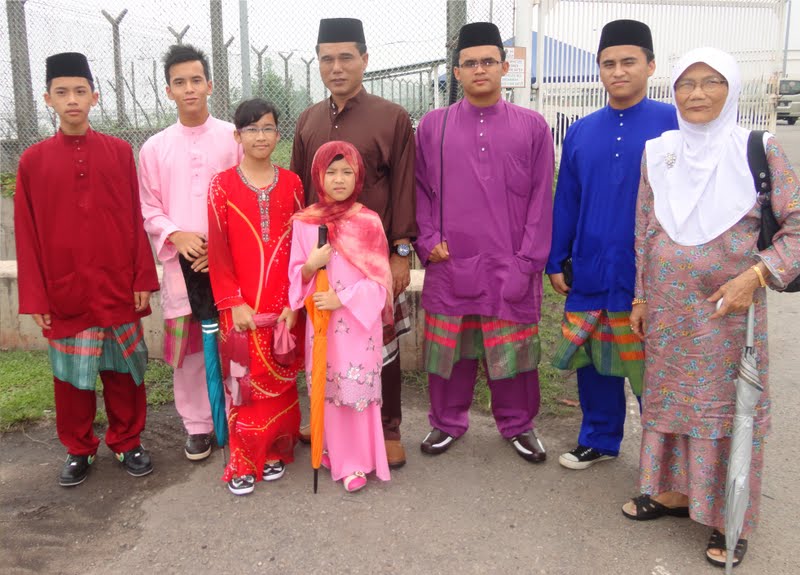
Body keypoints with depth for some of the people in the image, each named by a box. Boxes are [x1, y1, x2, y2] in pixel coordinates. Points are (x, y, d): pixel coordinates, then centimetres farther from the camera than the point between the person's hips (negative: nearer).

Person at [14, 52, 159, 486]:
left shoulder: (120, 152, 0)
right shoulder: (33, 160, 0)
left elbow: (136, 220, 1)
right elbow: (27, 234, 1)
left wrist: (143, 278, -2)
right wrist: (34, 297, -2)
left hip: (118, 288, 0)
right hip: (64, 293, 0)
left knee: (123, 370, 10)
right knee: (71, 375, 11)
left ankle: (127, 442, 28)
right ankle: (79, 450, 29)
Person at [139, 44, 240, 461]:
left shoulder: (233, 138, 2)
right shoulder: (154, 148, 7)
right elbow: (149, 208, 9)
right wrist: (176, 235, -10)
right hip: (181, 263, 2)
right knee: (187, 349, 7)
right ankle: (197, 426, 23)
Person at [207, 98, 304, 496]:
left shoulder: (291, 184, 5)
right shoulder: (223, 185, 0)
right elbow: (218, 250, -3)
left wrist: (295, 302, -4)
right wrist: (233, 302, -10)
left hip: (285, 304, 2)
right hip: (242, 305, -1)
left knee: (281, 380, 10)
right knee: (245, 382, 4)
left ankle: (275, 451, 26)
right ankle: (242, 462, 18)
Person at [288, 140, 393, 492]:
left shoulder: (369, 222, -5)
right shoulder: (304, 222, 2)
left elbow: (378, 281, -6)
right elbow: (296, 277, 5)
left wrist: (341, 299, -16)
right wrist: (311, 265, -16)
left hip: (360, 321, -2)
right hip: (320, 321, 2)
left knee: (359, 390, 2)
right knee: (327, 389, 11)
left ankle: (359, 461, 16)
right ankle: (335, 451, 29)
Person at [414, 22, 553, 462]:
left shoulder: (533, 126, 2)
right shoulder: (432, 125, 5)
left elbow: (541, 198, 1)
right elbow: (420, 190, 8)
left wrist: (528, 261, -5)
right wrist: (428, 242, -4)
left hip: (509, 268, 0)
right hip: (450, 265, 1)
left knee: (513, 350, 9)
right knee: (449, 349, 11)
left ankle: (518, 425, 29)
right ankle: (447, 422, 30)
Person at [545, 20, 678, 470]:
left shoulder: (674, 122, -4)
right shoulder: (581, 132, 7)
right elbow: (566, 201, 10)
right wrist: (556, 261, 7)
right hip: (589, 275, 4)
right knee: (594, 364, 14)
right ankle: (599, 440, 34)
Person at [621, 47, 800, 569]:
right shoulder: (658, 152, 5)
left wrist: (755, 276, -18)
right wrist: (641, 297, 9)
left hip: (729, 306, -3)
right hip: (668, 306, 4)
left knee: (728, 403, 3)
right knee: (669, 394, 12)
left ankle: (730, 517, 19)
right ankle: (674, 490, 30)